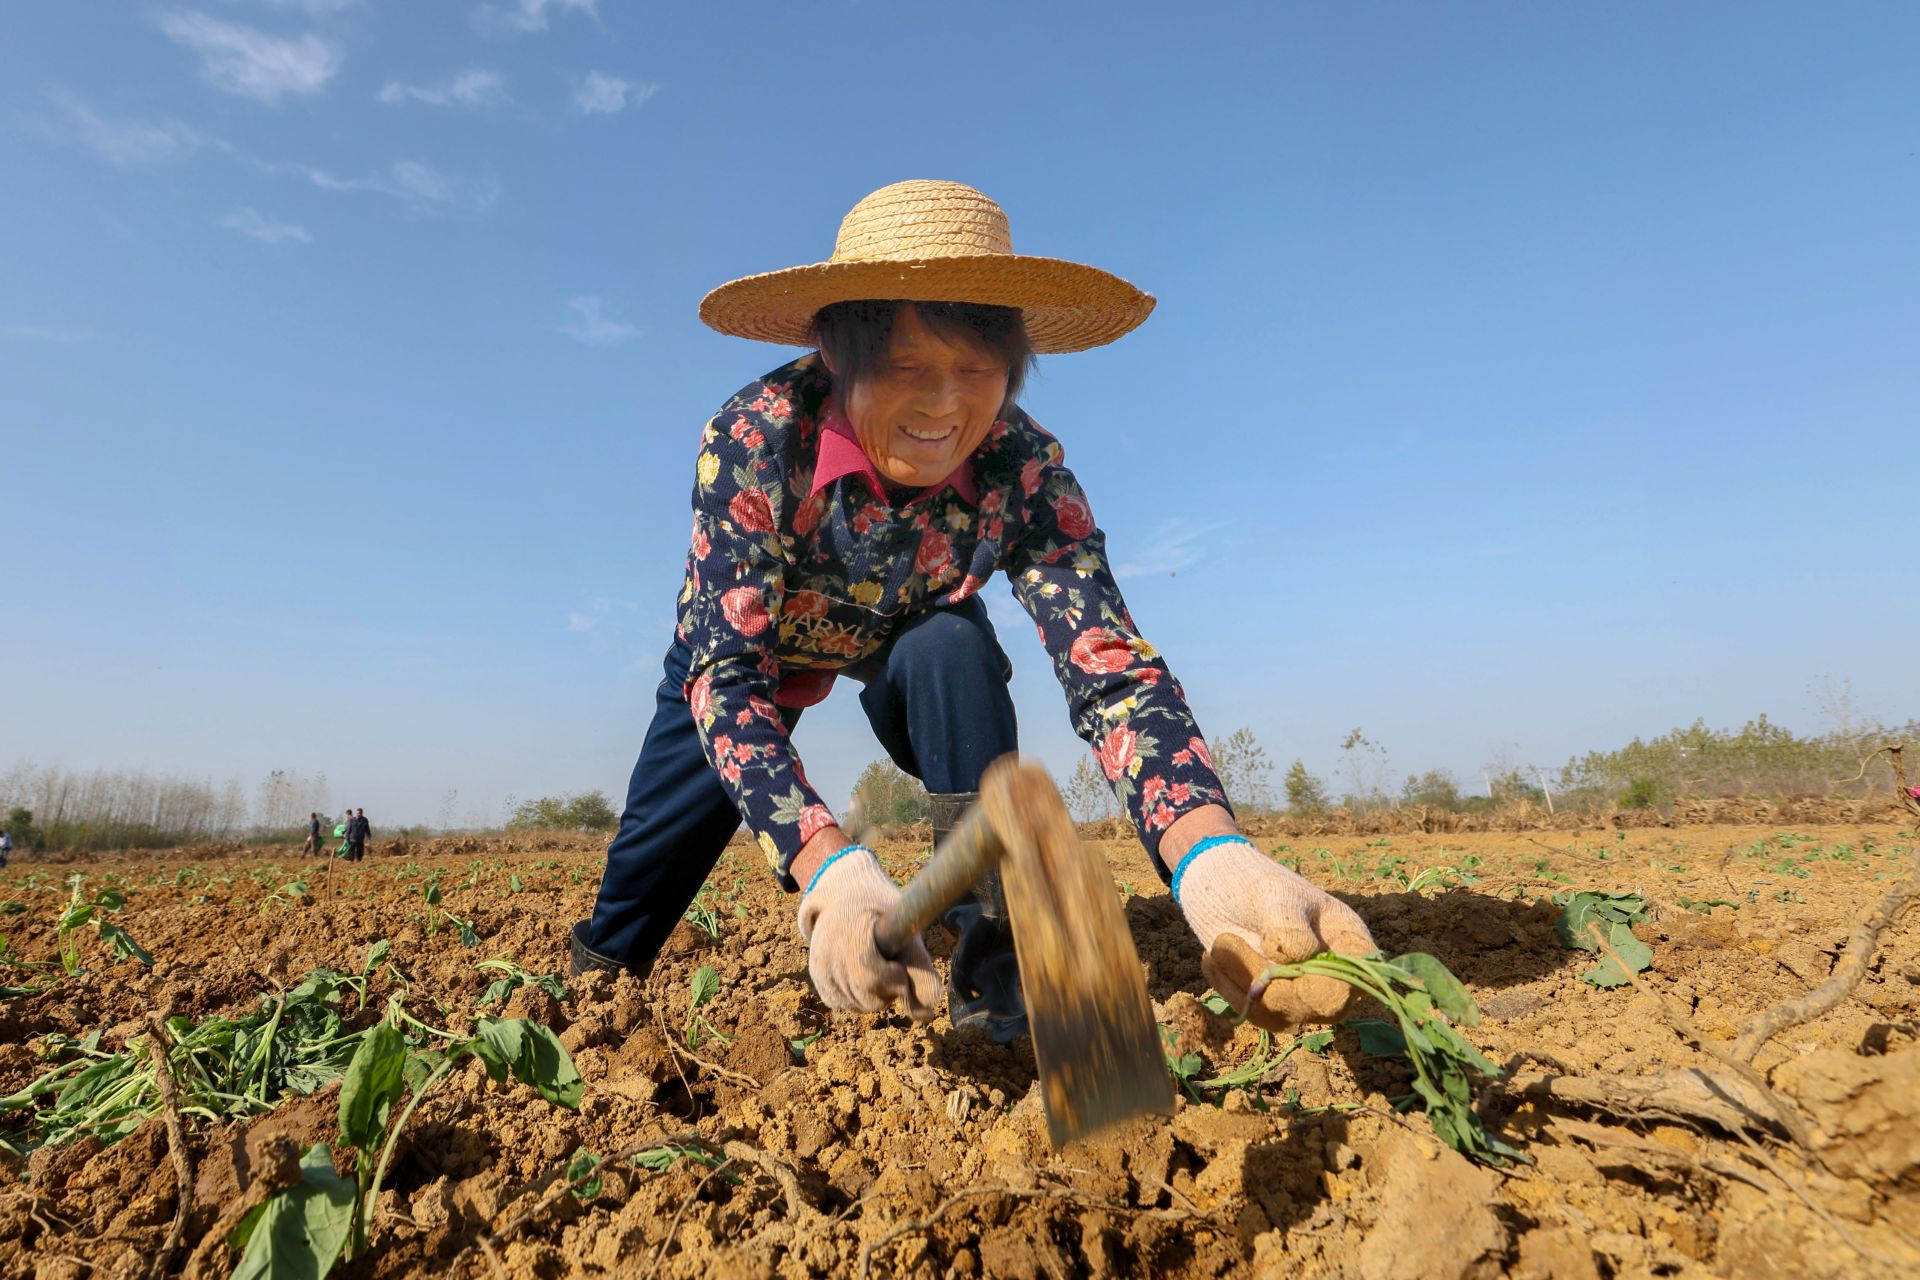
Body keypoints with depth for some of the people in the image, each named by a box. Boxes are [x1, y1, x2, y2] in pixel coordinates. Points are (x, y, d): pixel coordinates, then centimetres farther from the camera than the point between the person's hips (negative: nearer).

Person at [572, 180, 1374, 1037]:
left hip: (907, 641, 1)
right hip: (736, 646, 0)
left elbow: (1109, 667, -40)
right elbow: (724, 675, -40)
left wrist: (1211, 859, -59)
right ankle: (596, 982, 32)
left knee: (953, 648, -31)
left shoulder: (1023, 472, -32)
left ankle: (996, 972, -23)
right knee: (652, 853, -3)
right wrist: (833, 871, -56)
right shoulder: (755, 437, -36)